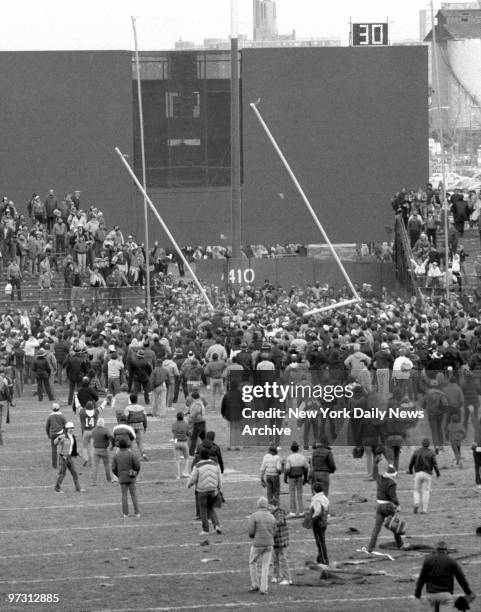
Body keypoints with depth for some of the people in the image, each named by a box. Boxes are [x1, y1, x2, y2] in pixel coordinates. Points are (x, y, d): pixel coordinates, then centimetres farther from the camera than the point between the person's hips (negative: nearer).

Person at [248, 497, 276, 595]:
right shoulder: (271, 517, 3)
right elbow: (273, 532, 8)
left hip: (257, 543, -3)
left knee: (252, 563, 19)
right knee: (265, 567, 7)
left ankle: (255, 584, 19)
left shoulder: (254, 516, -10)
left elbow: (251, 531, -14)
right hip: (269, 543, 3)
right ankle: (263, 589, 0)